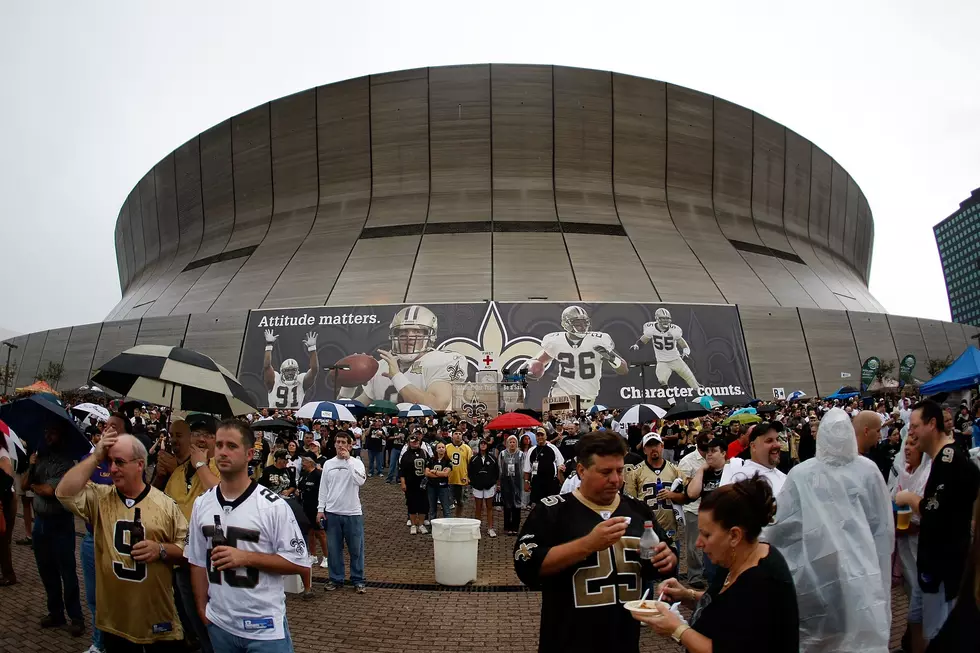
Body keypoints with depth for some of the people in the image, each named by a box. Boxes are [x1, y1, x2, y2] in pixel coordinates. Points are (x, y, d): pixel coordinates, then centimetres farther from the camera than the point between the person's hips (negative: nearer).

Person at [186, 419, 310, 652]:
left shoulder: (273, 506, -13)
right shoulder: (201, 504, 2)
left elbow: (299, 562, -12)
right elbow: (198, 562, 11)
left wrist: (246, 557, -19)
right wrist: (202, 610, 6)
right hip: (219, 624, 4)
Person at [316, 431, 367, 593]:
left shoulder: (356, 462, -3)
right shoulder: (328, 464, 6)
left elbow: (360, 481, -22)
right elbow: (323, 488, 10)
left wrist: (348, 459, -20)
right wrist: (320, 509, 3)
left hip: (353, 513, -2)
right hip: (332, 512, 3)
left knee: (356, 549, 4)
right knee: (334, 548, 9)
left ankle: (358, 580, 15)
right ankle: (336, 579, 21)